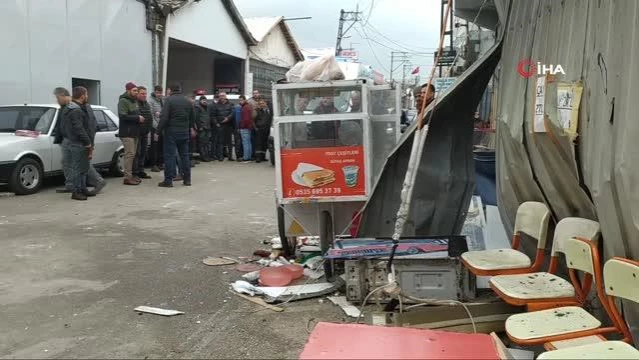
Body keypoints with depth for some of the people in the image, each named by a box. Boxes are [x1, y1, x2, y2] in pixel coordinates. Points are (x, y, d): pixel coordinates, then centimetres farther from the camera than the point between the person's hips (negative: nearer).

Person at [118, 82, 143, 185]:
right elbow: (123, 116, -23)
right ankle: (127, 177, -8)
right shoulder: (123, 101, -12)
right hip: (127, 133, -9)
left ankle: (131, 175, 20)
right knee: (129, 154, -10)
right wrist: (137, 118, -19)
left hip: (134, 132, 9)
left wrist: (140, 118, 10)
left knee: (133, 154, 12)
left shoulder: (134, 101, 17)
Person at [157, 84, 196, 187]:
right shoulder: (188, 101, 11)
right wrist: (192, 128, 27)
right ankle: (187, 179, 15)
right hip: (185, 132, 6)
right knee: (184, 155, 12)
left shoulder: (169, 100, -8)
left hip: (171, 131, -5)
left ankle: (168, 180, -4)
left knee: (169, 155, -3)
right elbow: (192, 118, 16)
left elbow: (164, 117, -16)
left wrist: (159, 129, -11)